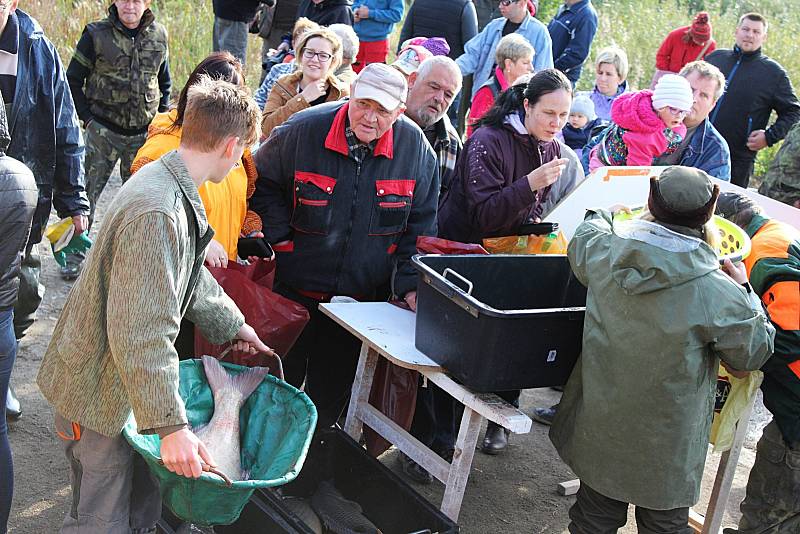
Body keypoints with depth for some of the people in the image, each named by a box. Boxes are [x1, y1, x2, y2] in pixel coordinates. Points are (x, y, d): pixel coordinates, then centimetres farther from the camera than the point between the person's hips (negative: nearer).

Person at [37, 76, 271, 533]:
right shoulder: (156, 212, -31)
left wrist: (233, 325, 29)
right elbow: (141, 335, -33)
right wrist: (171, 425, -29)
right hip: (98, 392, -10)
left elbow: (190, 275, 21)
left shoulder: (172, 187, 4)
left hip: (128, 385, 10)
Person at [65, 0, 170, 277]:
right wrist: (88, 118, -5)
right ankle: (76, 255, 5)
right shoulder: (96, 34, -5)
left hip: (144, 132, 3)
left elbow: (164, 81, 18)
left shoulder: (158, 35, 5)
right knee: (88, 190, -5)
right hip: (104, 130, -3)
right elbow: (73, 79, 1)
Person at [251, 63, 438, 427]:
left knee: (331, 392, 13)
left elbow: (420, 225, 0)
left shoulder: (414, 147, -7)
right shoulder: (303, 131, -13)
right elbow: (263, 183, 3)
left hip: (363, 298, 1)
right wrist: (280, 236, -7)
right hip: (294, 288, -1)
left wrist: (410, 285, -7)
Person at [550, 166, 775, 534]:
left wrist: (601, 215, 33)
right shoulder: (720, 295, -25)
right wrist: (745, 291, 6)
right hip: (666, 446, -3)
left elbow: (579, 246, 12)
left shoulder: (605, 253, -13)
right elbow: (753, 352, -7)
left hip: (599, 431, 4)